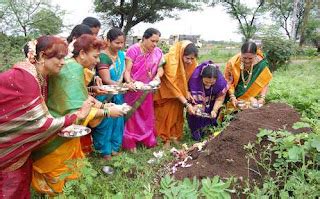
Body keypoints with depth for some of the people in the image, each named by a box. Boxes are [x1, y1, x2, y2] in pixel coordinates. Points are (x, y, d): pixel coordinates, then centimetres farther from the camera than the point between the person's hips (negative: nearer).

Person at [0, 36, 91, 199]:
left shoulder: (40, 77, -2)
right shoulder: (24, 77, -29)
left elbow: (38, 117, 3)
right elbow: (40, 124, -28)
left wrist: (63, 126, -7)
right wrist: (77, 115, -21)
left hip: (18, 141, 8)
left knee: (23, 177, 17)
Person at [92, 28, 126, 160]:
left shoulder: (121, 55, 4)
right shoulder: (102, 56, -18)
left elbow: (123, 72, 7)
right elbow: (106, 80, -23)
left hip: (118, 95, 7)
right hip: (105, 96, -6)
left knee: (117, 119, 13)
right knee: (105, 122, 3)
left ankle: (114, 147, 31)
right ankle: (105, 150, 20)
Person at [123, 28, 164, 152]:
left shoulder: (158, 52, 0)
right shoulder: (133, 50, -14)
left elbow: (160, 68, 4)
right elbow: (127, 70, -18)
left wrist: (158, 76, -18)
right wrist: (129, 82, -36)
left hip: (147, 90, 4)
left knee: (146, 115, 15)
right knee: (132, 115, 4)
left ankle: (147, 140, 31)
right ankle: (130, 143, 17)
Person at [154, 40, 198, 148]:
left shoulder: (191, 62, -15)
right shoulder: (171, 60, -33)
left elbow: (190, 78, -1)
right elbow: (172, 84, -33)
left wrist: (187, 91, -21)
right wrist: (186, 103, -33)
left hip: (178, 91, 6)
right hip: (166, 89, -5)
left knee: (177, 111, 8)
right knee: (166, 113, 0)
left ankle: (174, 136, 20)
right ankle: (166, 139, 12)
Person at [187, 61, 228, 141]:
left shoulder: (221, 81, -34)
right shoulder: (194, 78, -39)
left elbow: (220, 97, -17)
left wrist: (214, 110, -26)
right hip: (198, 97, -2)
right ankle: (196, 130, 6)